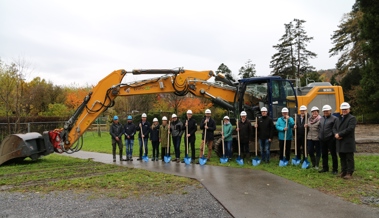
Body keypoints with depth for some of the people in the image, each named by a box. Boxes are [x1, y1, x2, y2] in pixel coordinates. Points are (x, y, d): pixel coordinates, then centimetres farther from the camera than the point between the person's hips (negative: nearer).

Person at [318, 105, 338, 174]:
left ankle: (335, 169, 11)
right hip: (322, 140, 7)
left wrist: (334, 137, -17)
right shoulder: (321, 118, 14)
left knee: (333, 155, 2)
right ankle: (325, 168, 25)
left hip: (330, 140, -6)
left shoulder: (334, 118, -7)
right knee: (324, 154, 14)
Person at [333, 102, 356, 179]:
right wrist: (336, 134, -8)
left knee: (349, 159, 0)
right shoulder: (339, 119, 18)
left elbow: (349, 129, -18)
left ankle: (349, 173, 6)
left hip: (348, 143, -7)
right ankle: (343, 172, 23)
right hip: (340, 142, 7)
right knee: (342, 158, 14)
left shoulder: (352, 118, -6)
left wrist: (339, 134, -17)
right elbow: (334, 128, 14)